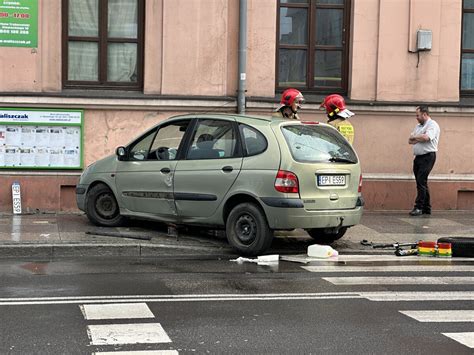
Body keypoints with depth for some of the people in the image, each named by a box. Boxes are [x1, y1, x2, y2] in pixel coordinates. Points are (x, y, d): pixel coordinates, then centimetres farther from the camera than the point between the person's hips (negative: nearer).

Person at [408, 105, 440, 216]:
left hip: (428, 156, -9)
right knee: (421, 182, 9)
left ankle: (418, 207, -15)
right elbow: (410, 141, 13)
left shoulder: (432, 124, -6)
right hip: (418, 157, 9)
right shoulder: (418, 126, 20)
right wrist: (420, 139, -6)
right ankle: (426, 208, 14)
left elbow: (426, 137, -22)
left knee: (421, 181, -14)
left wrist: (414, 137, -5)